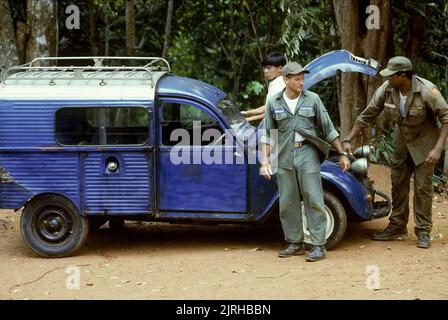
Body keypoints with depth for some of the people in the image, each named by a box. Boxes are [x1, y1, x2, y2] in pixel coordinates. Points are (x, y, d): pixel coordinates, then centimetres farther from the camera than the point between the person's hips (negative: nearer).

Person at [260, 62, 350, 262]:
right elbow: (268, 135, 7)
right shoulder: (273, 103, 4)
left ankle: (319, 246, -2)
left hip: (308, 154, -2)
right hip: (284, 157, 2)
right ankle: (295, 244, 18)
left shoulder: (312, 99, 1)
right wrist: (265, 161, -1)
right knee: (287, 203, 6)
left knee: (313, 200, -5)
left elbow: (328, 129, 6)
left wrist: (342, 154, 6)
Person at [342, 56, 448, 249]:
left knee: (423, 186, -5)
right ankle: (397, 227, 23)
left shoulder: (427, 91, -29)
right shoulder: (386, 90, -16)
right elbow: (367, 116, -6)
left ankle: (423, 232, 5)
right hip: (402, 141, 5)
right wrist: (348, 140, -9)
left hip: (424, 142, -5)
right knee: (398, 184, 10)